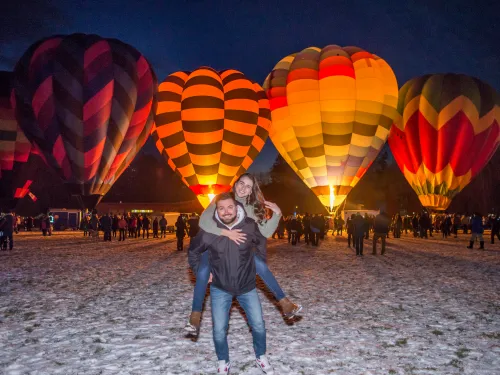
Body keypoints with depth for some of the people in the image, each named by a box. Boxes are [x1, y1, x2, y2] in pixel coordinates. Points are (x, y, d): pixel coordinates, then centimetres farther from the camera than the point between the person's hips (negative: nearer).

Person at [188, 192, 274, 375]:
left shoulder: (250, 226, -15)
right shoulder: (208, 231, -16)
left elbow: (261, 243, 9)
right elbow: (193, 252, 4)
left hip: (247, 286, 1)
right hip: (220, 288, 0)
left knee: (258, 325, 7)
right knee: (219, 330, 2)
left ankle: (261, 357, 35)